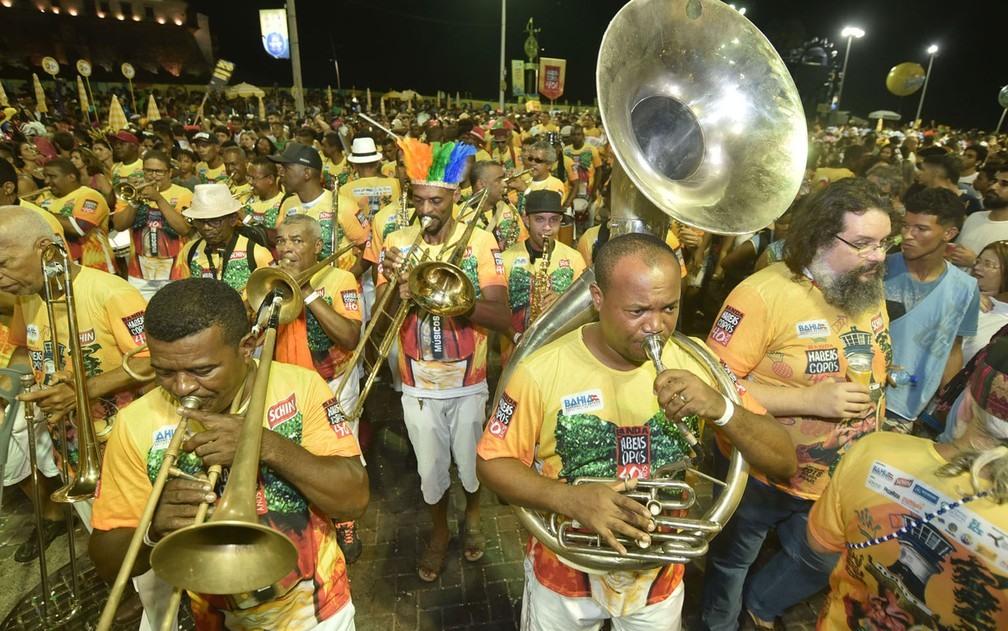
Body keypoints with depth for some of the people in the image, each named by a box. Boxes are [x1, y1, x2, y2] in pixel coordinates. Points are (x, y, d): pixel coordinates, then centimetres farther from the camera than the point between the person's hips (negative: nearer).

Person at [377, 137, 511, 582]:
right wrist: (396, 289, -28)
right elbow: (380, 319, -7)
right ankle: (439, 532, 46)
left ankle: (472, 516, 50)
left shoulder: (479, 241, -11)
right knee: (430, 469, 17)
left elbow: (501, 316, -19)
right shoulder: (397, 243, -4)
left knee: (471, 464, 17)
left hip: (469, 383, -1)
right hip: (418, 386, 2)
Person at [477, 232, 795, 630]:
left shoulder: (696, 368, -15)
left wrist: (721, 409, -33)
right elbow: (492, 462, -14)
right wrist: (570, 499, -31)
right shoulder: (542, 372, -23)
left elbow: (784, 463, -12)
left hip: (658, 579, 2)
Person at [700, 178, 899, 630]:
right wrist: (809, 399, -31)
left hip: (844, 482, 6)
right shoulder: (764, 294, -25)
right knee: (731, 563, 19)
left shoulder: (870, 292, -2)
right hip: (760, 477, -6)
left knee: (823, 566, 26)